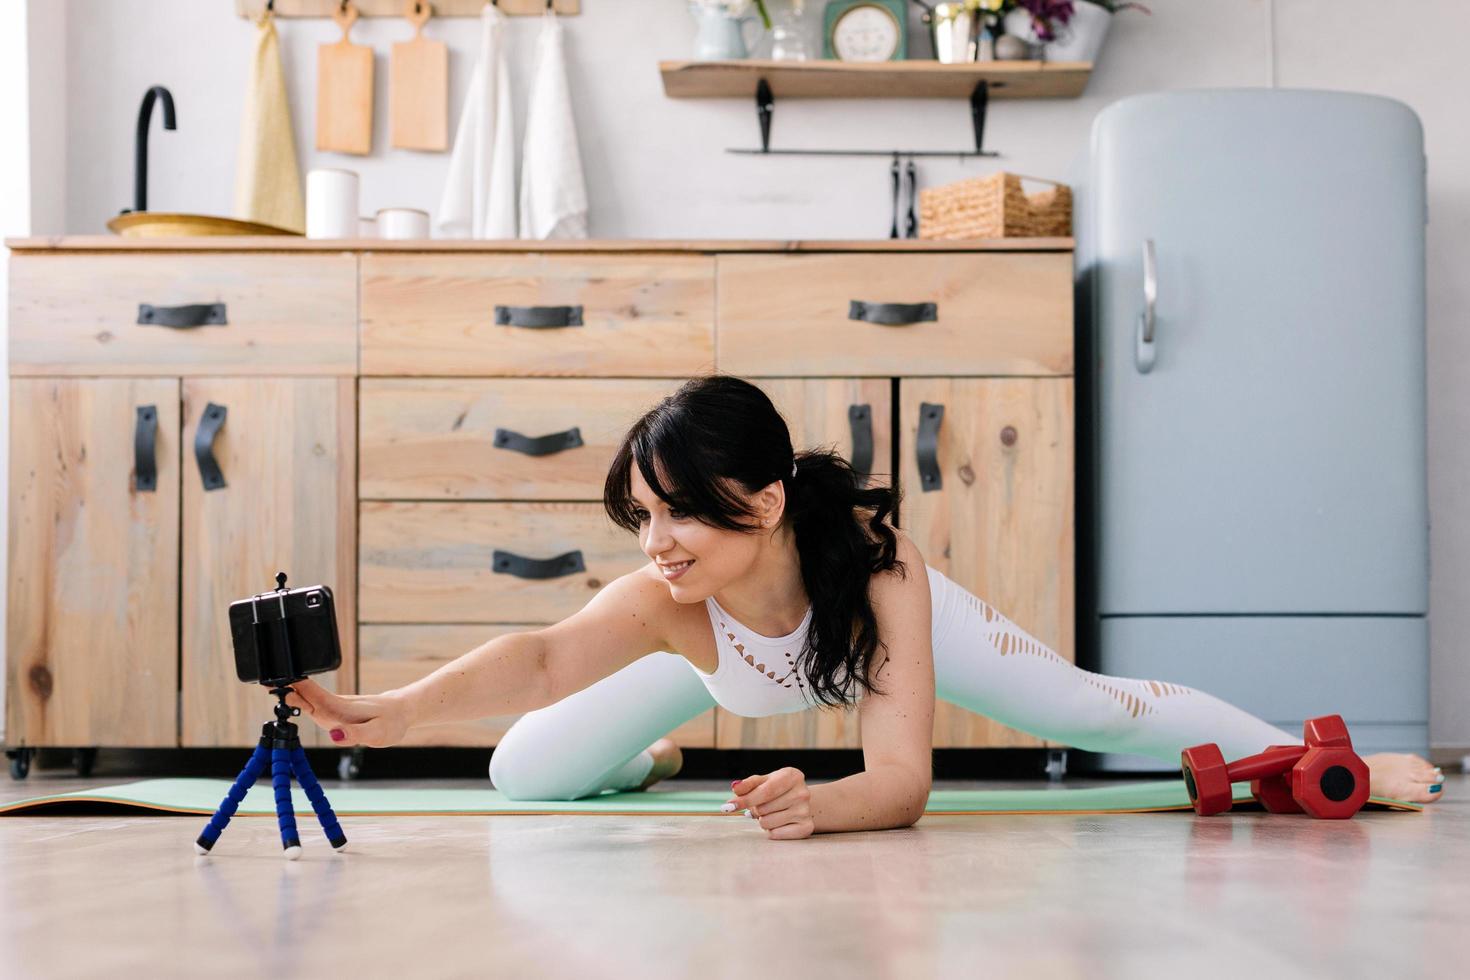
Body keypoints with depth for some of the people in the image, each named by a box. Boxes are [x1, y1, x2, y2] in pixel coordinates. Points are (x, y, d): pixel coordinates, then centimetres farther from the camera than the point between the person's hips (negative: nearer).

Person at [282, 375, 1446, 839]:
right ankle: (653, 758, 38)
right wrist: (401, 709, -82)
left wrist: (821, 804, -74)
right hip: (717, 660, 2)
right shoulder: (665, 604, -45)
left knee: (1096, 709, -2)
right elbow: (540, 658, -64)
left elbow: (903, 778, -51)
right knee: (523, 773, 0)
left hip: (875, 626, -2)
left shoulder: (878, 566, -47)